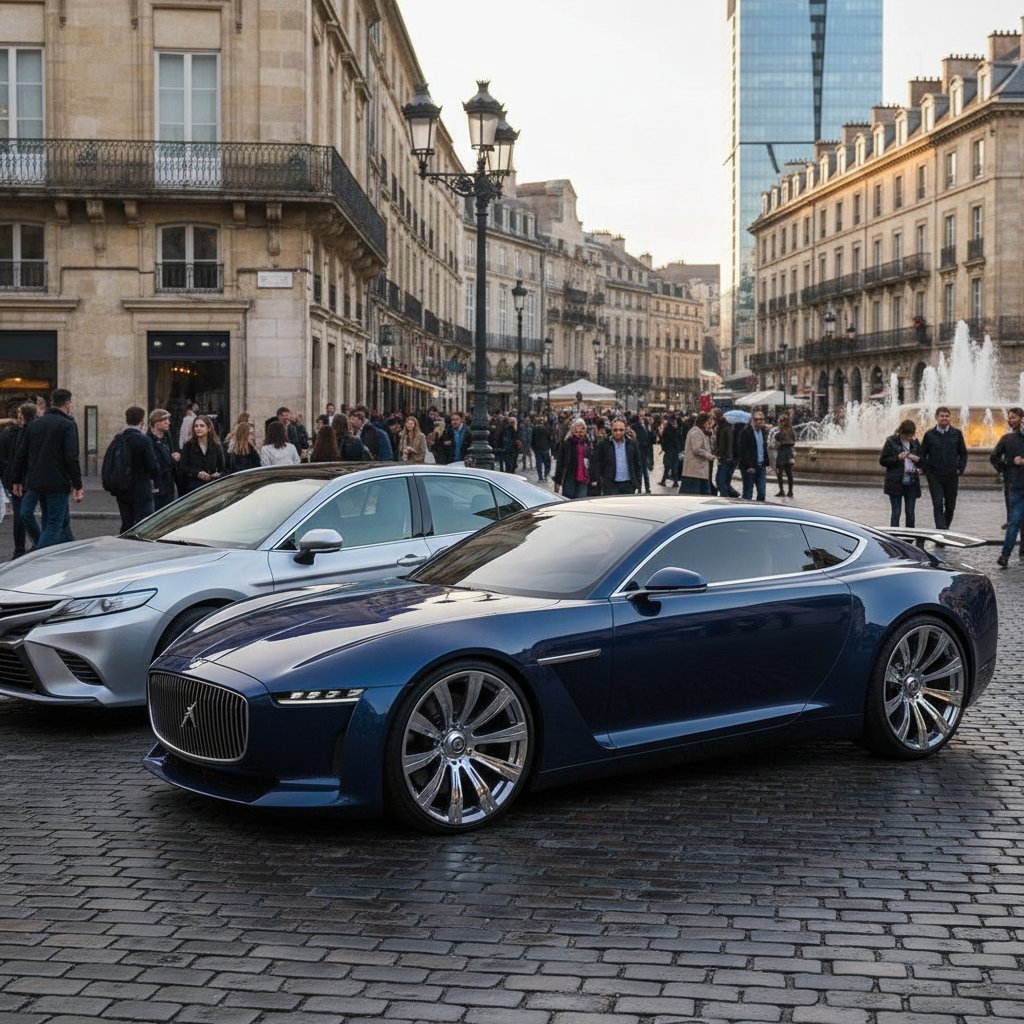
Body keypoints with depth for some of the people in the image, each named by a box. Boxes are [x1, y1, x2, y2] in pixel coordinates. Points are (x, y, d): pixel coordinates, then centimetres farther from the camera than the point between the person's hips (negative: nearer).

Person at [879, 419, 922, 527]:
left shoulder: (915, 443, 9)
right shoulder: (891, 442, -3)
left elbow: (922, 461, 16)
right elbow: (882, 461, -4)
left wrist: (917, 459, -8)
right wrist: (897, 458, -19)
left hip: (912, 483, 4)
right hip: (896, 483, -3)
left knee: (910, 513, 7)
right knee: (896, 513, -2)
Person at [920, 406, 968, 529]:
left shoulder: (956, 434, 5)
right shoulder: (929, 435, 2)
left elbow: (963, 453, 12)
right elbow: (922, 454, 9)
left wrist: (960, 469, 0)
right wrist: (925, 470, -2)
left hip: (952, 476, 2)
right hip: (934, 477, -2)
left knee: (950, 506, 9)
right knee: (938, 505, -11)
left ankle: (946, 527, 26)